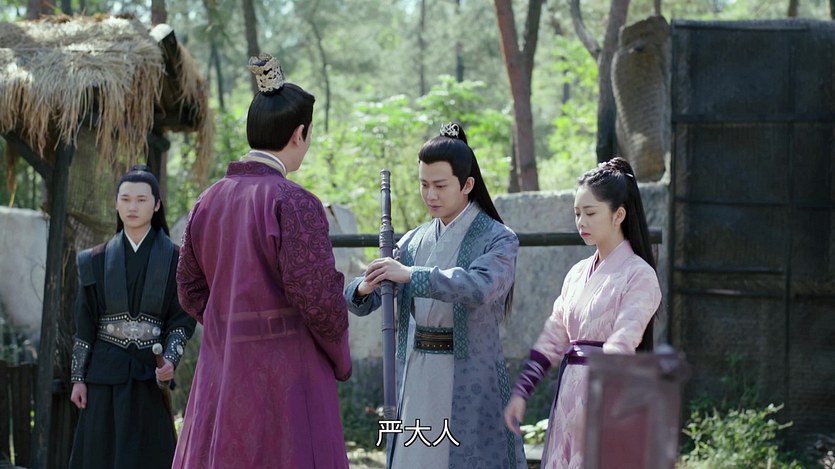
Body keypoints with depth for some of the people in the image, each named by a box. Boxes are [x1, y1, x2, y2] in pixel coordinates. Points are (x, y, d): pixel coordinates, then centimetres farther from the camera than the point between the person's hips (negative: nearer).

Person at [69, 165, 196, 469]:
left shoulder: (174, 258, 1)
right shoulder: (97, 260, 6)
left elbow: (182, 318, -2)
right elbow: (85, 324, 6)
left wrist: (171, 360, -19)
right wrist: (78, 378, 1)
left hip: (150, 374, -2)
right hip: (106, 372, 2)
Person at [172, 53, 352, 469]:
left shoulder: (210, 201, 5)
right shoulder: (294, 203, -15)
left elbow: (190, 290, 11)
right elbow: (318, 298, -17)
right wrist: (340, 358, 0)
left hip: (222, 369, 7)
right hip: (284, 372, -7)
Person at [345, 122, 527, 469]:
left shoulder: (498, 240, -4)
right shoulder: (414, 241, 11)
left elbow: (480, 288, -25)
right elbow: (360, 302, 8)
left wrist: (411, 275, -31)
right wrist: (363, 289, -17)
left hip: (470, 382, -5)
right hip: (416, 380, 5)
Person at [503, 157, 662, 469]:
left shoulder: (639, 275, -8)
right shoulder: (578, 274, 13)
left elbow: (621, 346, -18)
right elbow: (552, 340, 15)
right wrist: (520, 392, 9)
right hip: (570, 395, 7)